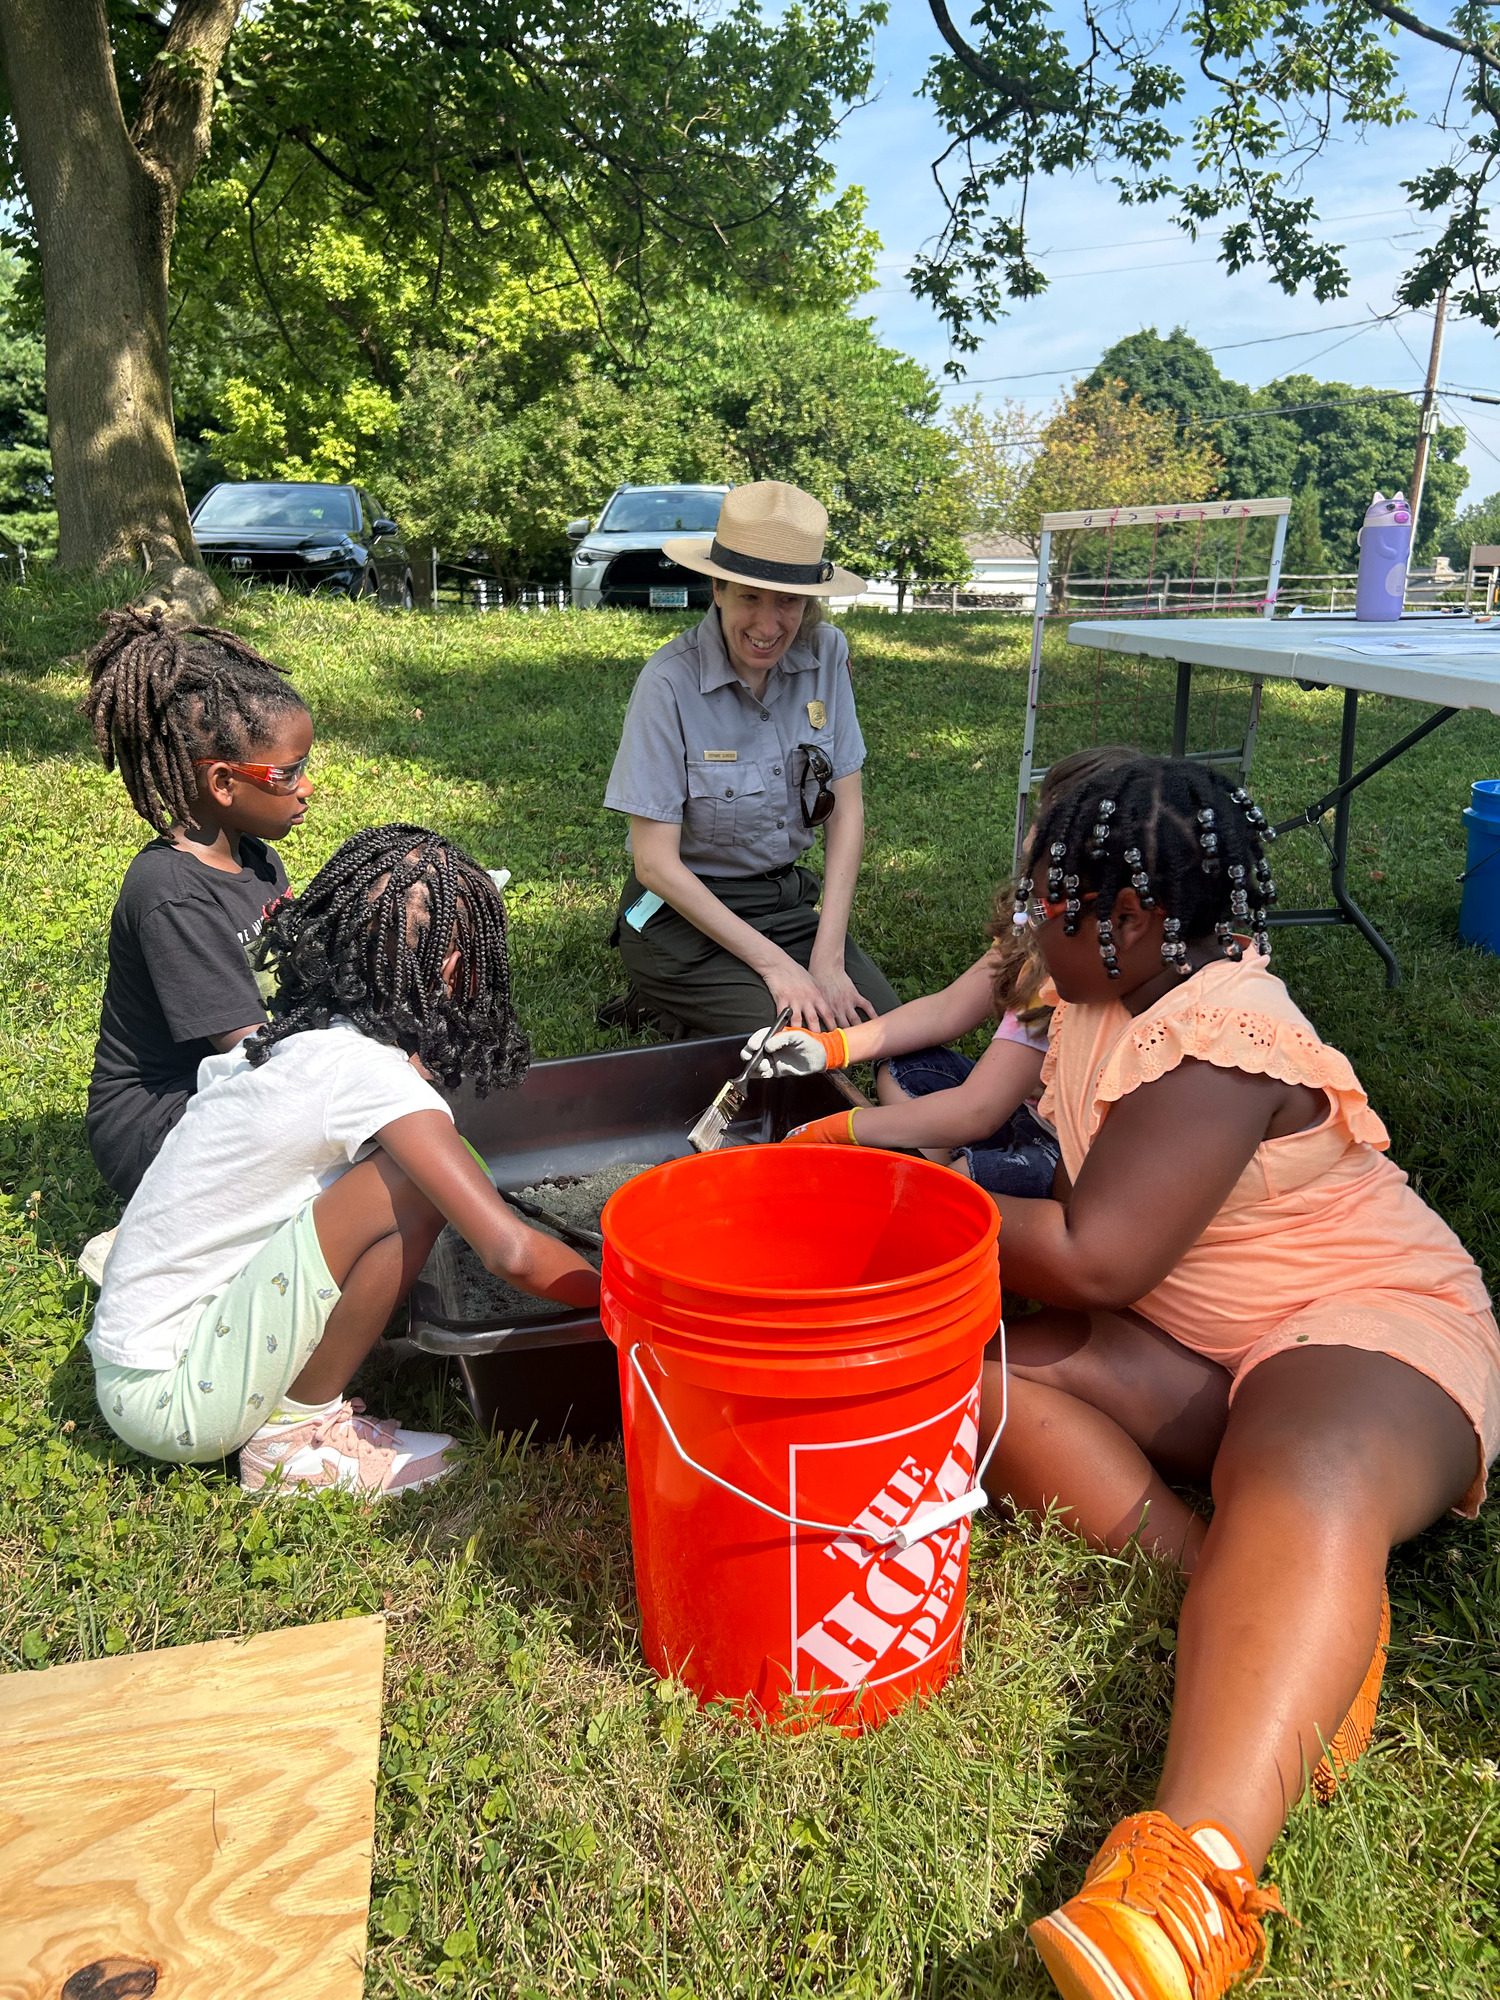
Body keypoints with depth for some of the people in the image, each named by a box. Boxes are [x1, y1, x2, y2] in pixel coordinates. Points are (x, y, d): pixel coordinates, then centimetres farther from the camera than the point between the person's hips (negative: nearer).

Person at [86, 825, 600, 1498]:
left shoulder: (294, 1039, 1)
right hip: (174, 1403, -8)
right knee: (415, 1184, -21)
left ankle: (294, 1403, 6)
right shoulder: (370, 1072, -22)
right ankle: (296, 1437, -6)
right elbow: (511, 1253, -28)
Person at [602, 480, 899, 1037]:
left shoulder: (826, 654, -5)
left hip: (790, 901, 5)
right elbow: (655, 863, -18)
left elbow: (846, 811, -1)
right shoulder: (670, 683, -18)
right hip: (685, 914, -5)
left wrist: (827, 958, -10)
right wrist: (774, 964, -19)